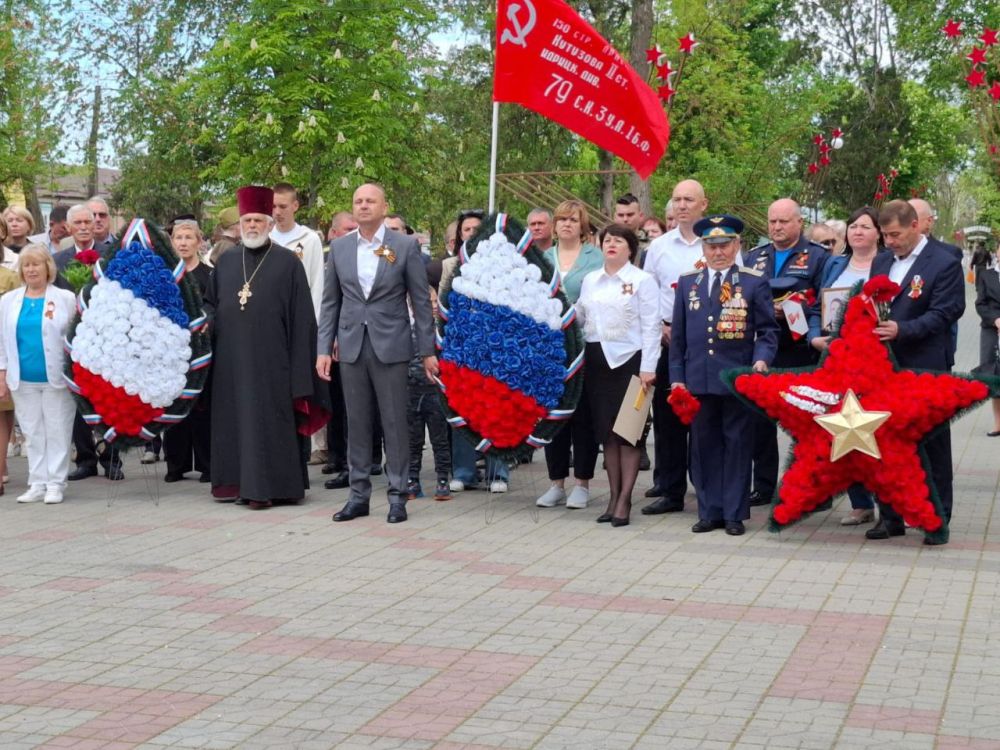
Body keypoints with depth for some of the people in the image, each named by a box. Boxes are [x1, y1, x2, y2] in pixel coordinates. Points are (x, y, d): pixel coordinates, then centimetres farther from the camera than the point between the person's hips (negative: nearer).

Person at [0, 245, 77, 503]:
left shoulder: (65, 298, -2)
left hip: (56, 377, -3)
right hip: (23, 380, 3)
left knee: (57, 431, 1)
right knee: (33, 433, 8)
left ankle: (55, 484, 8)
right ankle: (37, 484, 15)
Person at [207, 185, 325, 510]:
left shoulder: (287, 262, -1)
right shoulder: (226, 261, 12)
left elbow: (301, 316, -3)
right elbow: (210, 303, 23)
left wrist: (299, 370, -9)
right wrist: (208, 323, 1)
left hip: (270, 360, -4)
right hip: (230, 360, 4)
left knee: (266, 420, -2)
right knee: (232, 419, 7)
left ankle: (263, 486, 3)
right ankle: (235, 482, 16)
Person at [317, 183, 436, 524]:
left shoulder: (405, 246, -1)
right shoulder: (340, 248, 8)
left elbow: (421, 301, 0)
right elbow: (330, 301, 11)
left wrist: (428, 351, -2)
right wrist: (324, 348, 4)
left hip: (391, 346, -3)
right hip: (351, 346, 3)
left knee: (394, 423, 1)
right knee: (357, 423, 8)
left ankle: (397, 495, 9)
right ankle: (359, 494, 15)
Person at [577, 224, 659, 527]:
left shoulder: (642, 280, -3)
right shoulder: (590, 280, 13)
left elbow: (651, 326, -6)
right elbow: (580, 318, 13)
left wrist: (647, 368, -12)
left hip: (628, 359, -5)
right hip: (596, 359, 5)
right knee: (605, 431, 7)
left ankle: (624, 500, 2)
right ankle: (613, 496, 14)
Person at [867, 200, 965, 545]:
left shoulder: (945, 264, -8)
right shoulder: (881, 262, 12)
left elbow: (943, 313, -14)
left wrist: (902, 330, -24)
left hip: (925, 370, -6)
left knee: (932, 445, 3)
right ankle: (890, 516, 19)